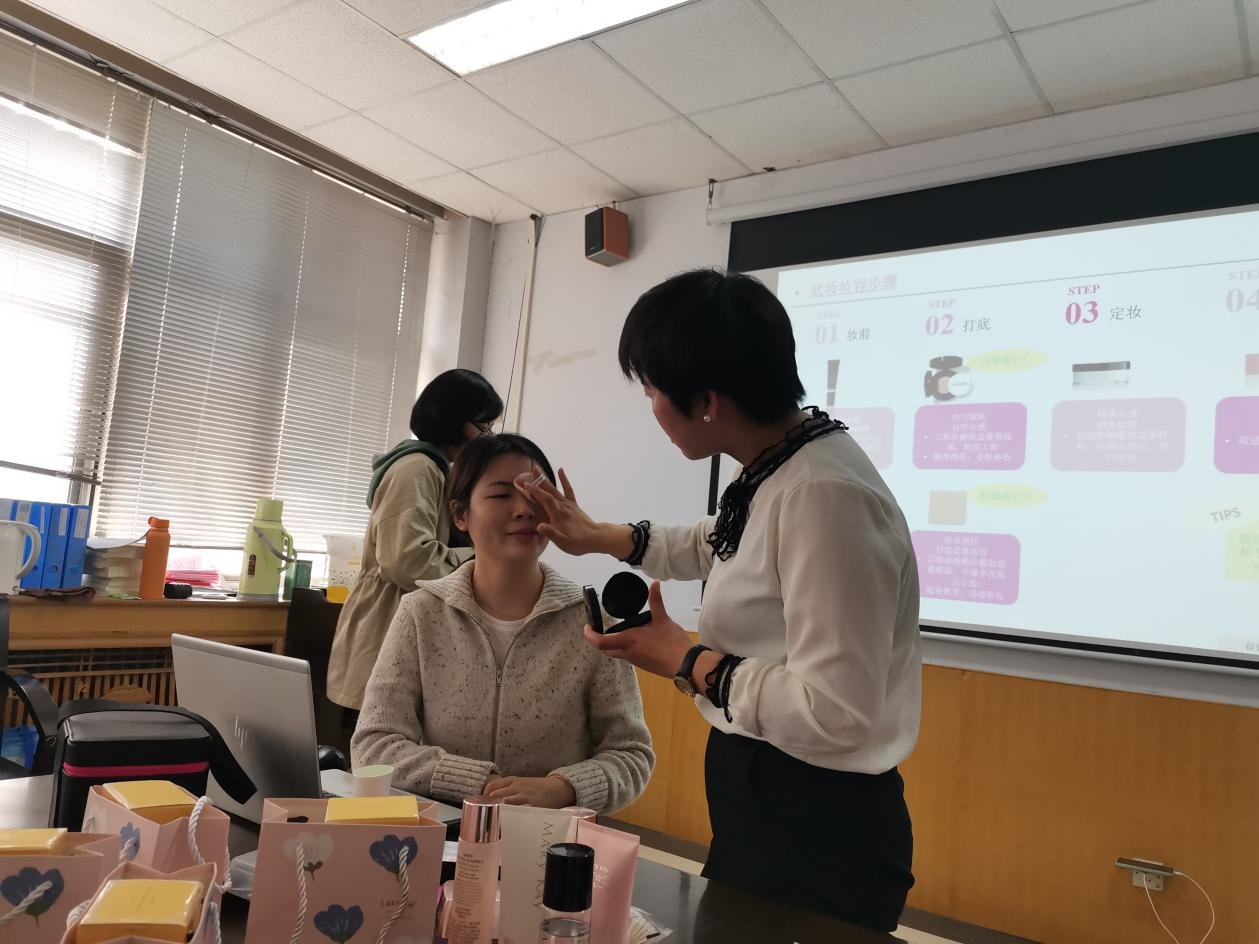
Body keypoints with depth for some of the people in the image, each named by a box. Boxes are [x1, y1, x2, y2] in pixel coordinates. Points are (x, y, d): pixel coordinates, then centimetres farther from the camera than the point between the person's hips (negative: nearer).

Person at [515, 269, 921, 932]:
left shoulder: (824, 494, -29)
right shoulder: (776, 473, 1)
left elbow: (834, 713, -30)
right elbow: (720, 549, 23)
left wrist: (684, 662, -18)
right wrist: (597, 538, 26)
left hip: (818, 829, -9)